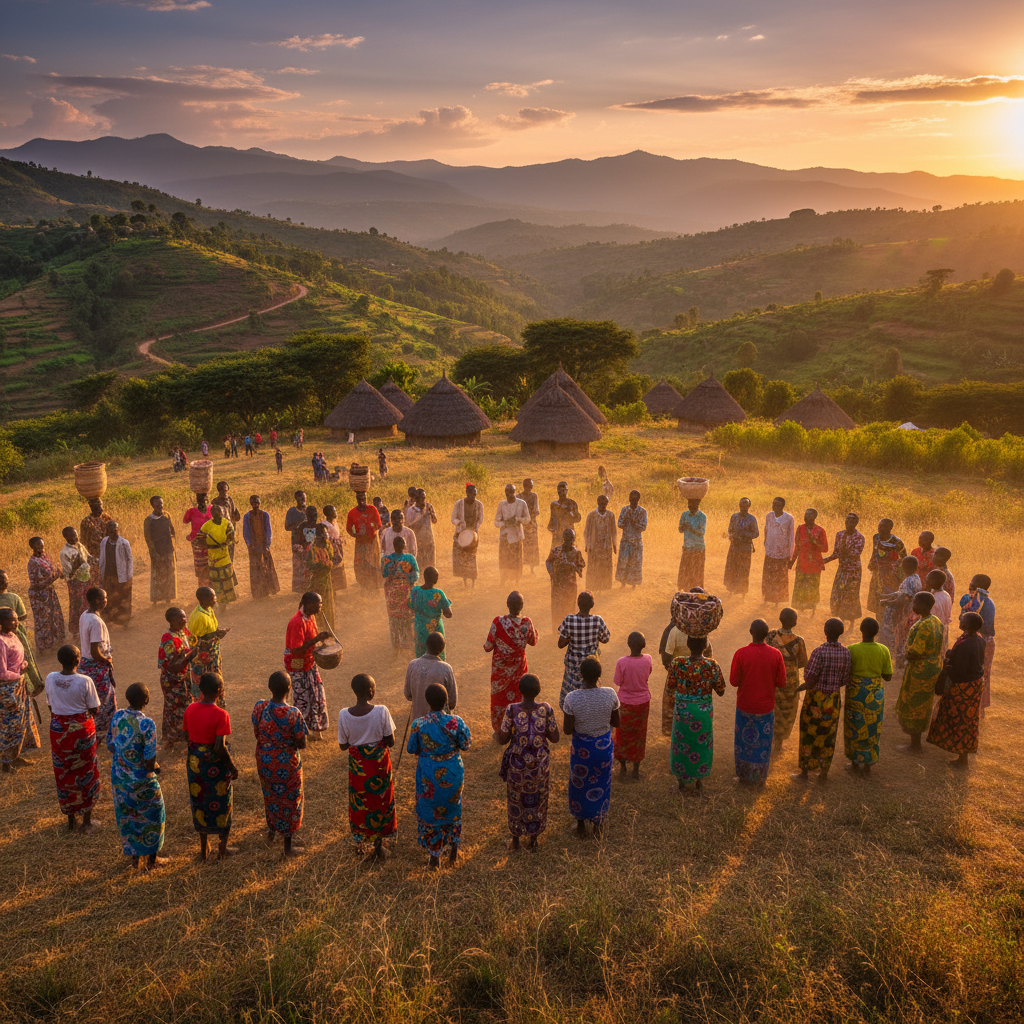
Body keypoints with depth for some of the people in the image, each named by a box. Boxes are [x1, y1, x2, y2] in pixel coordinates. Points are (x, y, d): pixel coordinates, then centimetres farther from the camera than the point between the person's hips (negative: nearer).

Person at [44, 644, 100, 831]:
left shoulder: (50, 679, -10)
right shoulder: (85, 681, -20)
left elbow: (50, 706, 2)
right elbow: (94, 710, -11)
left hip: (58, 730, 3)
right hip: (82, 729, -3)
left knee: (64, 773, 17)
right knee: (86, 772, 14)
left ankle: (71, 819, 29)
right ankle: (87, 820, 23)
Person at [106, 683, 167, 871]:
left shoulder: (117, 717, -8)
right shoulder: (146, 724, -26)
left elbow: (111, 746, 4)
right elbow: (150, 761, -24)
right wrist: (155, 767, -2)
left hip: (118, 777, 5)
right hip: (141, 780, -5)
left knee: (126, 816, 22)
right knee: (151, 815, 16)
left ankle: (134, 857, 37)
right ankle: (152, 859, 29)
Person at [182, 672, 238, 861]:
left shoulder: (190, 709, -7)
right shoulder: (220, 715, -24)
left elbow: (186, 736, 6)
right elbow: (220, 747, -24)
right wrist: (233, 767, -12)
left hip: (195, 762, 5)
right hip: (216, 765, -5)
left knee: (200, 802, 20)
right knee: (221, 804, 14)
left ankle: (204, 848, 32)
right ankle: (222, 848, 27)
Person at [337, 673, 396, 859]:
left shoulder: (344, 715, -17)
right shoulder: (381, 711, -23)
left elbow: (343, 745, -6)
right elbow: (391, 742, -14)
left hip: (357, 765, 1)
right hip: (380, 765, -1)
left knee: (358, 803, 21)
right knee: (380, 802, 18)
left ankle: (360, 844, 37)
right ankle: (378, 846, 29)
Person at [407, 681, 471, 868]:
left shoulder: (419, 724, -19)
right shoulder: (455, 722, -20)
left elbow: (411, 749, -7)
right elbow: (466, 745, -7)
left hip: (429, 777, -1)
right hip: (452, 775, 1)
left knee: (430, 812, 18)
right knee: (452, 809, 24)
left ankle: (435, 857, 29)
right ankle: (453, 850, 36)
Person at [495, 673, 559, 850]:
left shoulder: (511, 710, -21)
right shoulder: (546, 709, -18)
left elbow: (503, 740, -15)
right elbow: (555, 738, -10)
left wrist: (496, 735, 7)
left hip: (517, 764, -1)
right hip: (540, 764, 1)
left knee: (516, 800, 21)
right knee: (537, 800, 22)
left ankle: (515, 840, 36)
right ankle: (534, 839, 36)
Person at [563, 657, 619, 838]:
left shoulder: (572, 698, -24)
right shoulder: (610, 694, -19)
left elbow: (567, 730, -16)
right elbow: (616, 723, -6)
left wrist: (564, 715, 1)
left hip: (581, 748, -1)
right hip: (604, 746, 1)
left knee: (579, 784, 23)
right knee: (600, 786, 22)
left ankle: (581, 825, 40)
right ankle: (598, 827, 38)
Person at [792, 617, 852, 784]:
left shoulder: (819, 652, -22)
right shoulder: (846, 653, -6)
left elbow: (810, 680, -21)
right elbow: (845, 681, -1)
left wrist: (799, 688, -1)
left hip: (815, 699, -4)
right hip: (834, 700, 4)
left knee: (809, 736, 10)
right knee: (828, 737, 16)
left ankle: (804, 773, 21)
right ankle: (824, 774, 24)